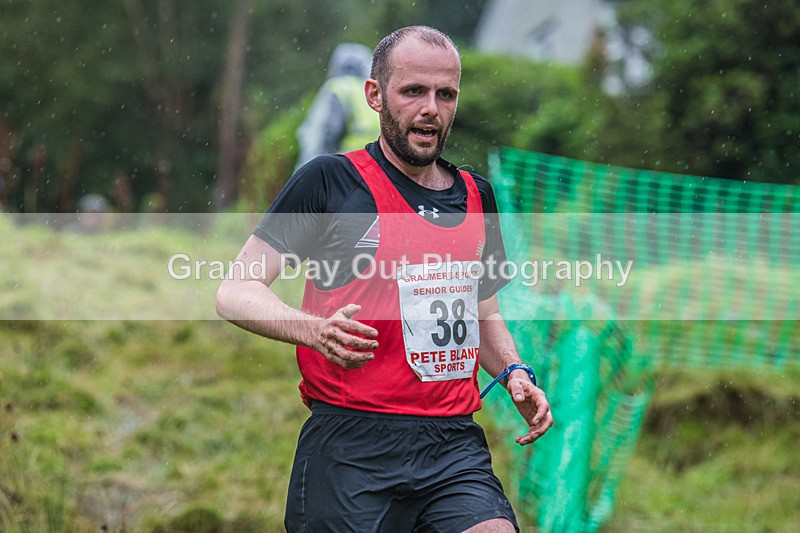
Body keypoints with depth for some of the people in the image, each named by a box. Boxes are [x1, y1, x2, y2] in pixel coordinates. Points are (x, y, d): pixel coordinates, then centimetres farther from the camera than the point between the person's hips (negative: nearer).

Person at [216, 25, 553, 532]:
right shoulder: (330, 180, -1)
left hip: (457, 445, 4)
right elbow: (236, 292, -3)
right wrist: (316, 329, -21)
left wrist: (514, 373, 9)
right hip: (351, 447, -4)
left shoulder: (477, 196, 17)